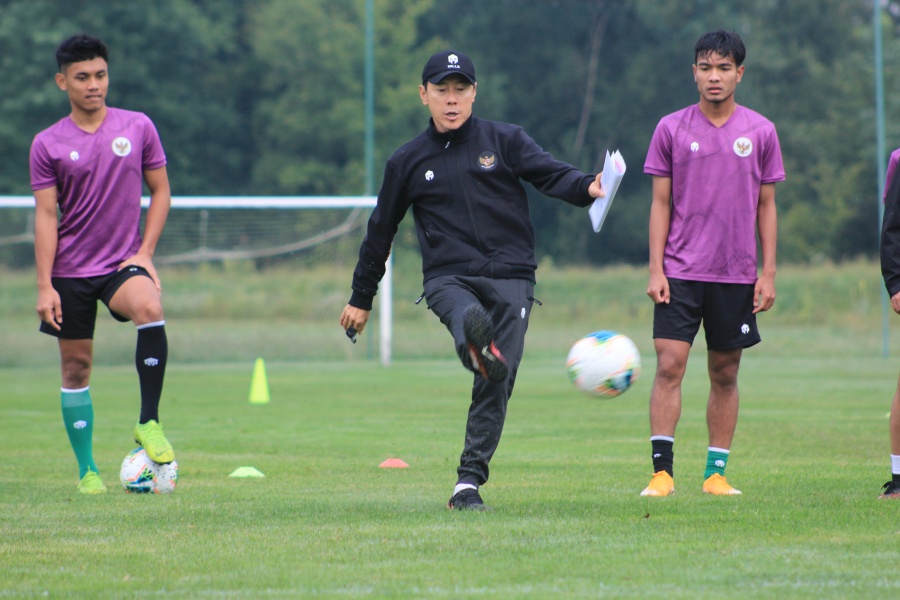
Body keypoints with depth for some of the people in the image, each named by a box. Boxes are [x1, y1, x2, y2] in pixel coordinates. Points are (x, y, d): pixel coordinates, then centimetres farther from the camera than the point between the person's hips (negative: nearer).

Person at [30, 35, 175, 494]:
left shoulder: (138, 127, 2)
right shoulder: (48, 145, 0)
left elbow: (160, 191, 9)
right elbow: (45, 216, -1)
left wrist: (144, 253, -3)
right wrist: (45, 287, -7)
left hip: (123, 262, -1)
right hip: (71, 271, 1)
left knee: (150, 308, -31)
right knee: (76, 366, 3)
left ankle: (149, 422, -20)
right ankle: (87, 470, 14)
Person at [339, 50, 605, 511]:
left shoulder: (505, 141, 9)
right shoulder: (409, 161, 13)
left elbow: (551, 174, -6)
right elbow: (381, 230, 21)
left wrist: (586, 187, -30)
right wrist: (361, 299, 26)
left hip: (509, 277, 0)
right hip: (448, 278, 0)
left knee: (497, 384, -8)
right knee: (470, 319, -37)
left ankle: (469, 481, 0)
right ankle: (478, 349, -71)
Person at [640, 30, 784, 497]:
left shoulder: (760, 132, 4)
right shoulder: (672, 129, 3)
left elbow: (766, 207, 9)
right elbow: (661, 203, 5)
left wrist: (768, 274, 4)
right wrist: (656, 269, -2)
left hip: (736, 274, 1)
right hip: (681, 270, -1)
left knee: (725, 374, 6)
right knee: (669, 364, -11)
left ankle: (716, 472, 13)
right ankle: (662, 470, -10)